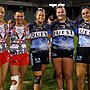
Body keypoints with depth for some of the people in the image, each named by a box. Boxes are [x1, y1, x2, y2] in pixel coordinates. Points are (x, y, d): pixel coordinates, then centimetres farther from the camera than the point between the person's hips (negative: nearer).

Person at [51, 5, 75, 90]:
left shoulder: (71, 24, 10)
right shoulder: (53, 25, 11)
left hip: (68, 51, -1)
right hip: (56, 52, 1)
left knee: (68, 76, -5)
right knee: (58, 75, 5)